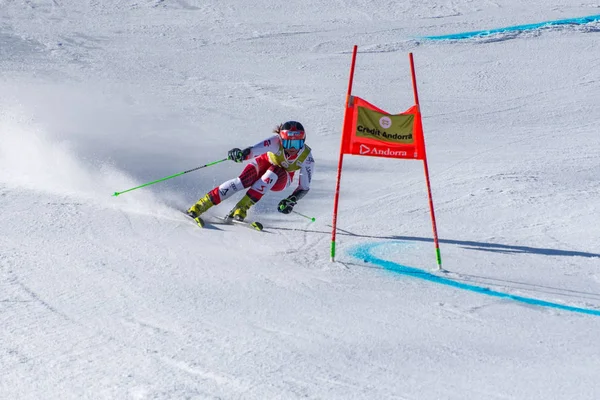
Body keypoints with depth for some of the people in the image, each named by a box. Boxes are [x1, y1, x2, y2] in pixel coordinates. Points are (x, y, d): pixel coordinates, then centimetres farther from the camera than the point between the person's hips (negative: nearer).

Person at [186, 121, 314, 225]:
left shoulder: (307, 158, -28)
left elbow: (304, 187, -20)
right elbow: (255, 150, -50)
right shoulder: (276, 142, -33)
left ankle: (243, 207, -33)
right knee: (243, 180, -31)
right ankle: (202, 205, -31)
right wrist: (242, 154, -72)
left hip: (280, 180, 1)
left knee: (274, 171, -35)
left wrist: (292, 200, -39)